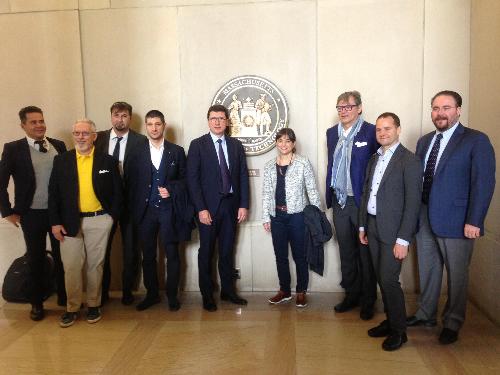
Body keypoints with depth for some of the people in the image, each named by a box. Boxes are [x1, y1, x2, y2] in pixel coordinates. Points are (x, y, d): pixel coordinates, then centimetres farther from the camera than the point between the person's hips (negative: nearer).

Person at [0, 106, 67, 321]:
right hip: (31, 215, -1)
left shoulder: (59, 146, 1)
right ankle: (37, 303, 29)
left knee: (62, 256, 12)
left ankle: (64, 297, 30)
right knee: (35, 260, 12)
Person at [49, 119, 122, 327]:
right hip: (69, 222, 1)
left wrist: (112, 216, -3)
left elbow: (117, 192, 4)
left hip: (99, 220, -1)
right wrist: (55, 222, -2)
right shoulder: (61, 160, 4)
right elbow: (53, 193, 4)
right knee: (71, 266, 4)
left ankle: (93, 305, 25)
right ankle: (72, 308, 20)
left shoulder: (108, 161, 1)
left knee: (95, 265, 9)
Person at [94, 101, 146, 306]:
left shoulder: (140, 141, -5)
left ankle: (127, 291, 27)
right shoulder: (99, 138, 4)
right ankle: (102, 291, 28)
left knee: (130, 248, 9)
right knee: (102, 247, 11)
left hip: (130, 200, -2)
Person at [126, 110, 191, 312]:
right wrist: (134, 209, 1)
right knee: (148, 255, 10)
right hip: (146, 210, 2)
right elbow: (131, 182, 8)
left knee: (172, 255, 4)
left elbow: (184, 178, 6)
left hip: (169, 209, -1)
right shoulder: (137, 153, 6)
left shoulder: (177, 151, 4)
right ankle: (152, 294, 25)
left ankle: (172, 295, 17)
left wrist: (171, 189, -11)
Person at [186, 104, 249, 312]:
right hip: (208, 206, -3)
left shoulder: (236, 145, 9)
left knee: (227, 251, 11)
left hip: (231, 205, 3)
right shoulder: (197, 145, -1)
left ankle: (228, 290, 25)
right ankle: (207, 295, 18)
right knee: (206, 252, 5)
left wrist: (243, 205, 0)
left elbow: (243, 176, 8)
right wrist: (201, 208, -13)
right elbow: (192, 178, -7)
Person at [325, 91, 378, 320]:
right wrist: (329, 197, 13)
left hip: (363, 202, -5)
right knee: (346, 252, 15)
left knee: (366, 253, 6)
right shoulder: (332, 133, 9)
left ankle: (368, 300, 22)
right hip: (340, 202, 5)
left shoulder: (371, 132, -9)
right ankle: (351, 294, 30)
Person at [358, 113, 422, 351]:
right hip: (373, 227, 7)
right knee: (381, 278, 14)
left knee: (389, 280, -4)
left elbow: (413, 202, -14)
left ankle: (399, 331, 16)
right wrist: (363, 226, 13)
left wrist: (403, 240, -17)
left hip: (393, 230, -6)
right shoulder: (374, 159, 11)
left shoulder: (409, 160, -11)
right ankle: (390, 320, 31)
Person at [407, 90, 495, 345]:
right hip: (424, 219, 6)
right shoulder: (424, 141, 11)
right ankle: (426, 314, 35)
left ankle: (452, 323, 28)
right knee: (427, 271, 17)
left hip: (455, 222, -5)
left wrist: (474, 221, -17)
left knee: (456, 275, 10)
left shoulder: (476, 141, -8)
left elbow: (484, 183, -13)